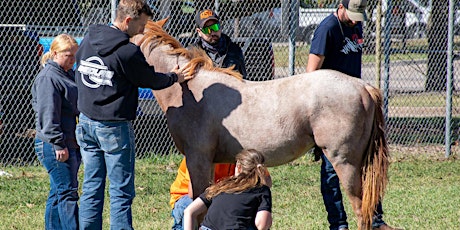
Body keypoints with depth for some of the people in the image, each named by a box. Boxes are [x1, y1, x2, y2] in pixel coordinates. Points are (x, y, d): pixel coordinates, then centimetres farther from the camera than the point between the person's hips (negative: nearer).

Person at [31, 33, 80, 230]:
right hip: (54, 147, -9)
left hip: (71, 145, 9)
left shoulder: (68, 75, 18)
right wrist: (58, 144, -22)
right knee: (68, 192, -11)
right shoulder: (48, 78, -12)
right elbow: (48, 114, -18)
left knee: (58, 194, 11)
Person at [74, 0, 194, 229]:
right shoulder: (128, 52, -18)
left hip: (86, 122, 7)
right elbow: (150, 80, -3)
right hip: (114, 127, -7)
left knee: (91, 187, 11)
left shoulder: (87, 41, 4)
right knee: (121, 192, -1)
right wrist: (175, 77, 16)